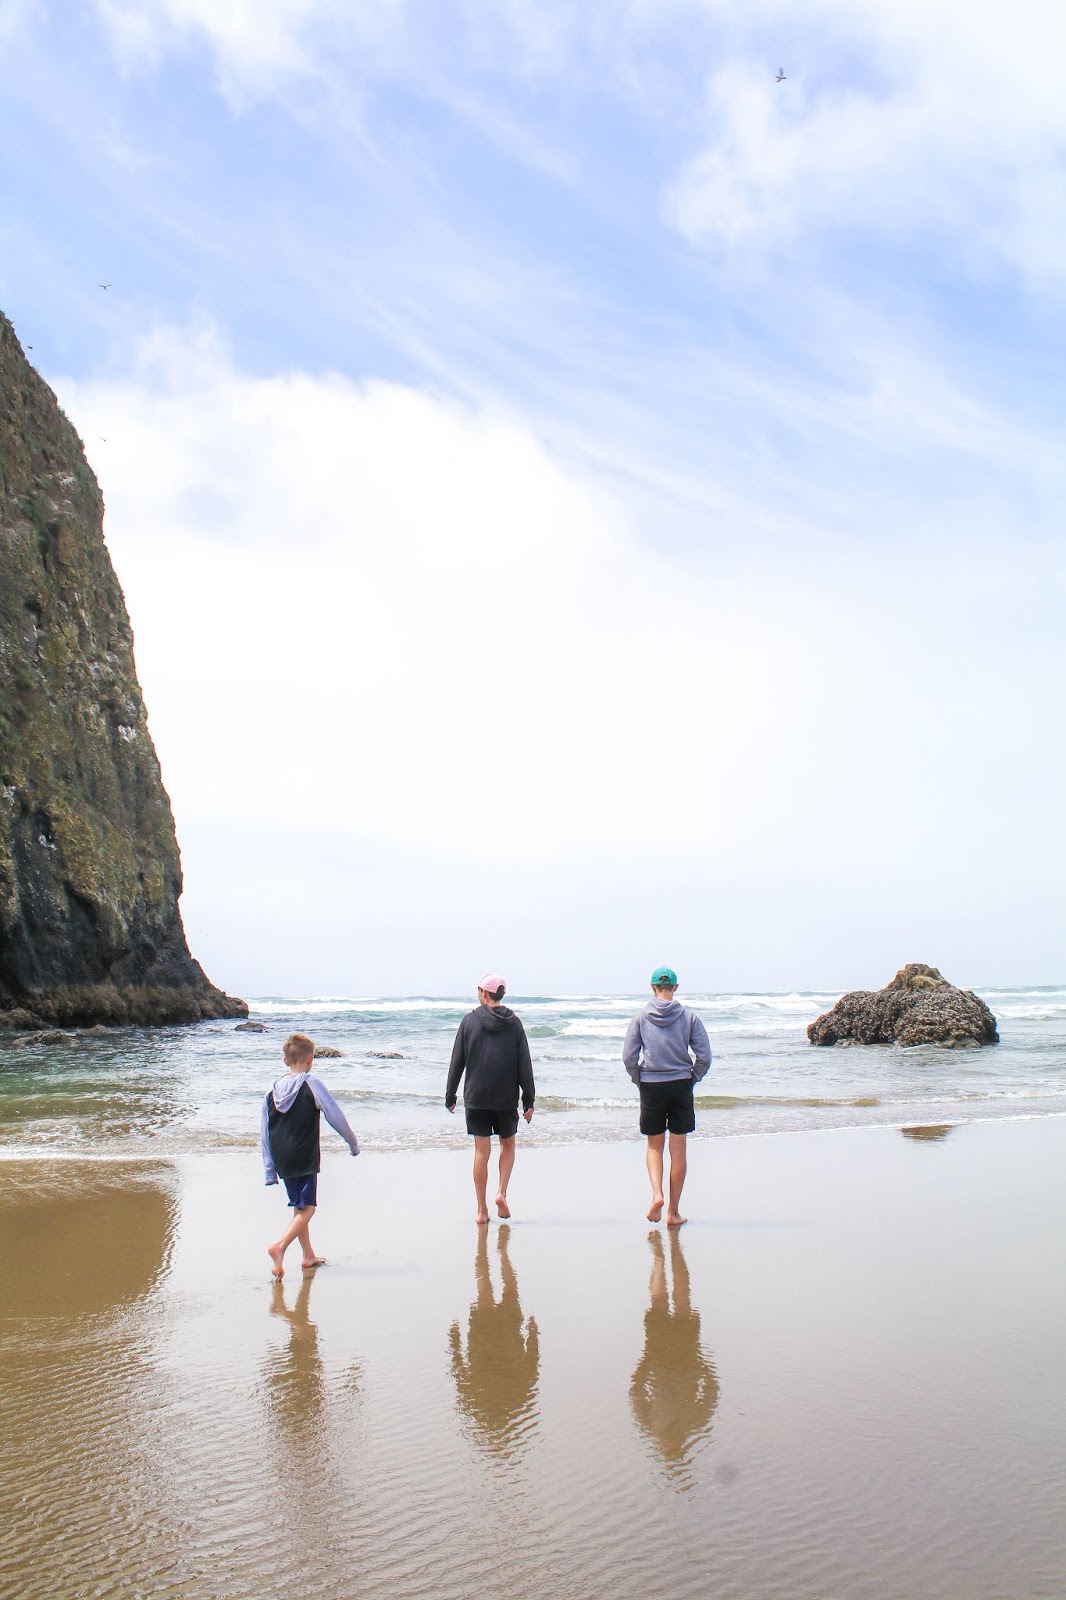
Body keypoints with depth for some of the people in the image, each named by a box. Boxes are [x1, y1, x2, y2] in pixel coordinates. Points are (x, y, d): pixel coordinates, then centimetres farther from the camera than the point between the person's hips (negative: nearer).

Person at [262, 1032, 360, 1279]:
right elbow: (336, 1117, -7)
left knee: (299, 1207, 18)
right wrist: (353, 1143, 9)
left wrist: (270, 1171, 13)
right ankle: (280, 1246, -21)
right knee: (307, 1208, -2)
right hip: (305, 1159, -6)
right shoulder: (312, 1084, -10)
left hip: (282, 1161, 6)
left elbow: (265, 1135, 8)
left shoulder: (272, 1091, 7)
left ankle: (308, 1256, 24)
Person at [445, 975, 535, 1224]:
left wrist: (450, 1096, 8)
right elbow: (524, 1064, -1)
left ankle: (482, 1210, 4)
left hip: (475, 1098, -1)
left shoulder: (470, 1020, -2)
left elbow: (457, 1061, 0)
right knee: (508, 1144, 19)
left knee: (481, 1151, 3)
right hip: (507, 1098, 1)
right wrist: (529, 1100, 1)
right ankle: (502, 1192, 1)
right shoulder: (514, 1023, 1)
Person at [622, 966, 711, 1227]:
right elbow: (704, 1055, -5)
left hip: (651, 1087, 0)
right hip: (681, 1086, 0)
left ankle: (657, 1194, -7)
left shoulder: (641, 1017, -4)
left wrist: (638, 1079, 9)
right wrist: (693, 1077, 10)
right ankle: (674, 1211, 11)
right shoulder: (689, 1017, -4)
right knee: (679, 1150, 7)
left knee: (654, 1145, 15)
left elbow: (628, 1056, -5)